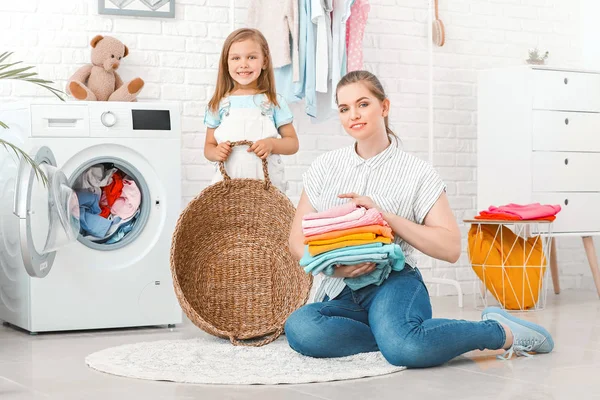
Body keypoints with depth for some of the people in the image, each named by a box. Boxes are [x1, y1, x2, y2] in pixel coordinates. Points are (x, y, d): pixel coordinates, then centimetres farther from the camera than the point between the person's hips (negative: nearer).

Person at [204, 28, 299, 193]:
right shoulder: (219, 104, 5)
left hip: (268, 184, -1)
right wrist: (216, 152, -11)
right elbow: (209, 146, 11)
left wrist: (272, 144, -13)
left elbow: (293, 143, 6)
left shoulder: (274, 102, 2)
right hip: (227, 183, 1)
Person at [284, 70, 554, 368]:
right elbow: (298, 241, 9)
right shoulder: (325, 167, 10)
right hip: (340, 293, 3)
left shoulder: (417, 173, 1)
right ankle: (394, 335, -15)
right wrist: (332, 266, -13)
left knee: (405, 348, -38)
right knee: (299, 328, -33)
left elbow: (450, 248, -6)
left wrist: (384, 215, -15)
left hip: (394, 284, -3)